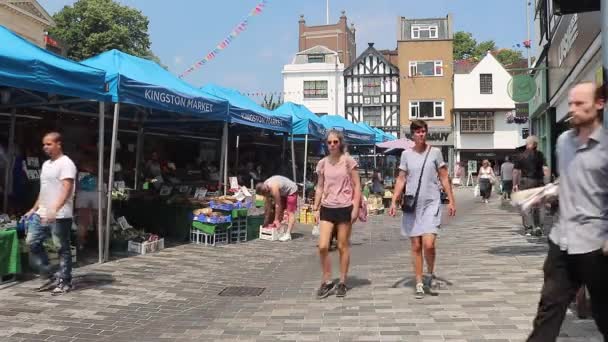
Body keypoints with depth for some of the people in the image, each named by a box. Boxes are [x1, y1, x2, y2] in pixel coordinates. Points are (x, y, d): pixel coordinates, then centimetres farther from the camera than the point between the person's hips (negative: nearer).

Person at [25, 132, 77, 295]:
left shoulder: (66, 164, -11)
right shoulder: (46, 164, 17)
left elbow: (66, 190, -21)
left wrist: (54, 209, -31)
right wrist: (34, 209, 22)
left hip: (60, 215, -9)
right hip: (42, 214, 9)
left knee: (62, 248, -1)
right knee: (32, 242, 7)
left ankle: (64, 281, 10)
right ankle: (49, 277, 17)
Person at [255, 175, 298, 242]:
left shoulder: (273, 188, -36)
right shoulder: (265, 186, -11)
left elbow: (277, 205, -30)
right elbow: (268, 204, -3)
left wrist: (276, 220, -24)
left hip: (291, 191, -9)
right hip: (283, 192, 9)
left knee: (290, 212, -16)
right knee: (280, 211, 6)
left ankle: (288, 234, -23)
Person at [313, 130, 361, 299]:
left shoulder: (348, 161, -5)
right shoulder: (322, 163, 6)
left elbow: (357, 186, -4)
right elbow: (320, 187, 12)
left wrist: (355, 208, -11)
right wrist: (316, 208, 6)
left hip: (344, 208, -3)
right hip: (327, 208, 3)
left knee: (343, 246, 4)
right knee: (323, 246, -5)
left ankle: (342, 282, 17)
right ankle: (327, 282, 11)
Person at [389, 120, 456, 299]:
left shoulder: (435, 152, 3)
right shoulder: (406, 154, 6)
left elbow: (444, 178, 6)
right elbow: (401, 180, 7)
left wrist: (451, 200, 1)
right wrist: (393, 201, -2)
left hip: (431, 204, -2)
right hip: (412, 205, 2)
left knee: (428, 244, -14)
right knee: (416, 246, 4)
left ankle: (431, 273, 14)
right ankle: (419, 283, 14)